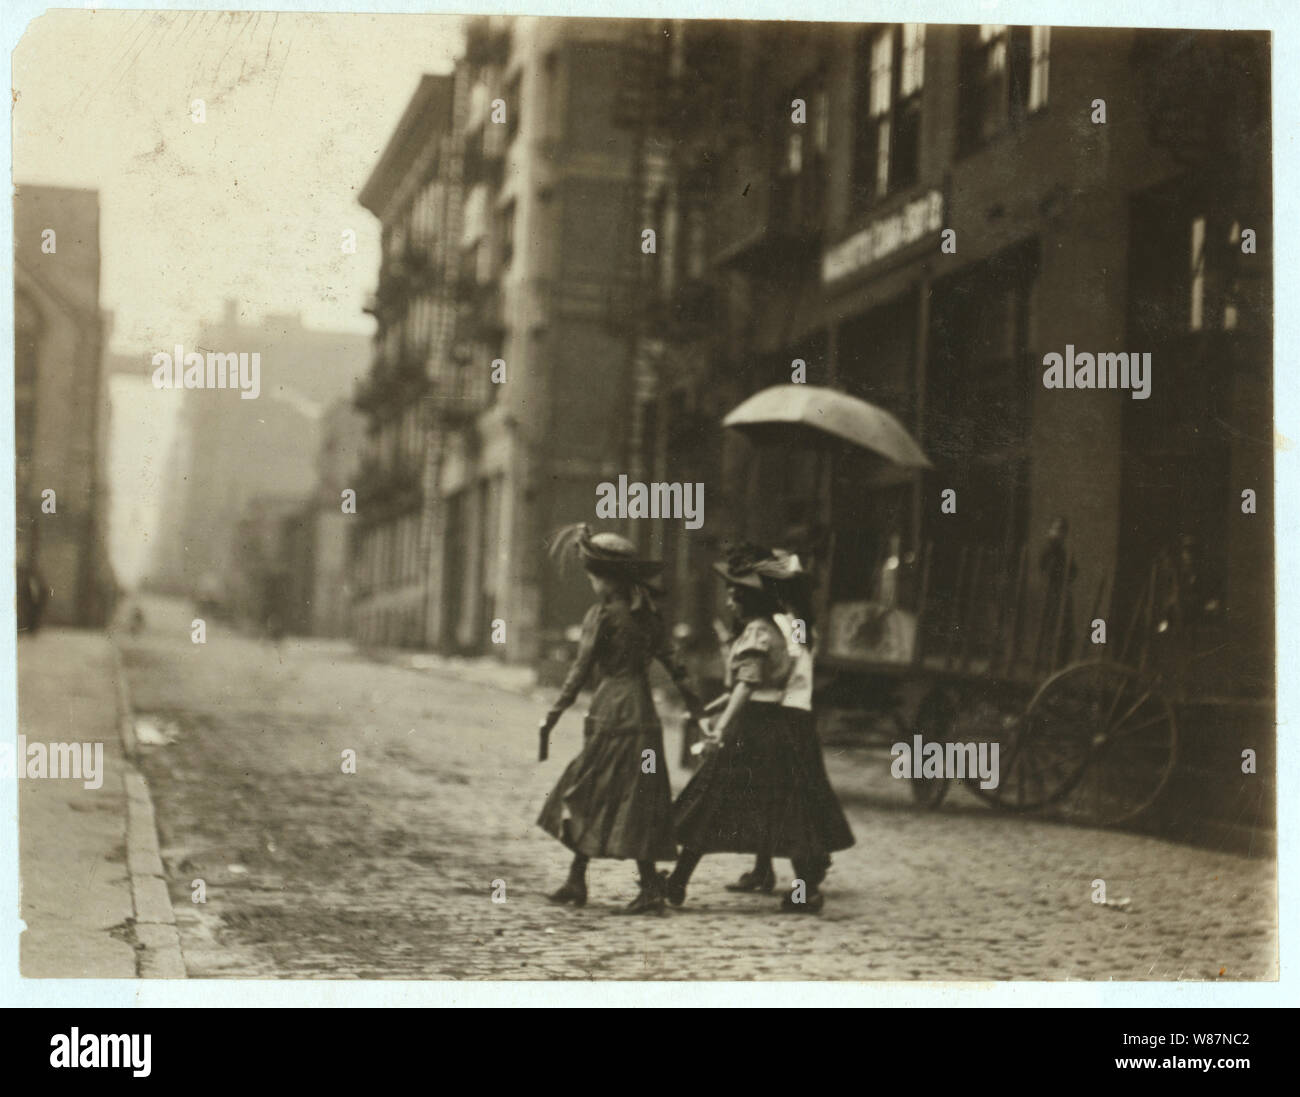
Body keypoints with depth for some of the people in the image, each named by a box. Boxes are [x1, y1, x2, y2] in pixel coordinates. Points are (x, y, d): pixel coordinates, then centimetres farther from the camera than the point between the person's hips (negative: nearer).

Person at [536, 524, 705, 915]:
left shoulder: (601, 615, -10)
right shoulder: (648, 615, 10)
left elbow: (580, 671, -12)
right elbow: (673, 662, 10)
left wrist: (553, 715, -9)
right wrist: (694, 703, 18)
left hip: (613, 712, -7)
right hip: (643, 711, 7)